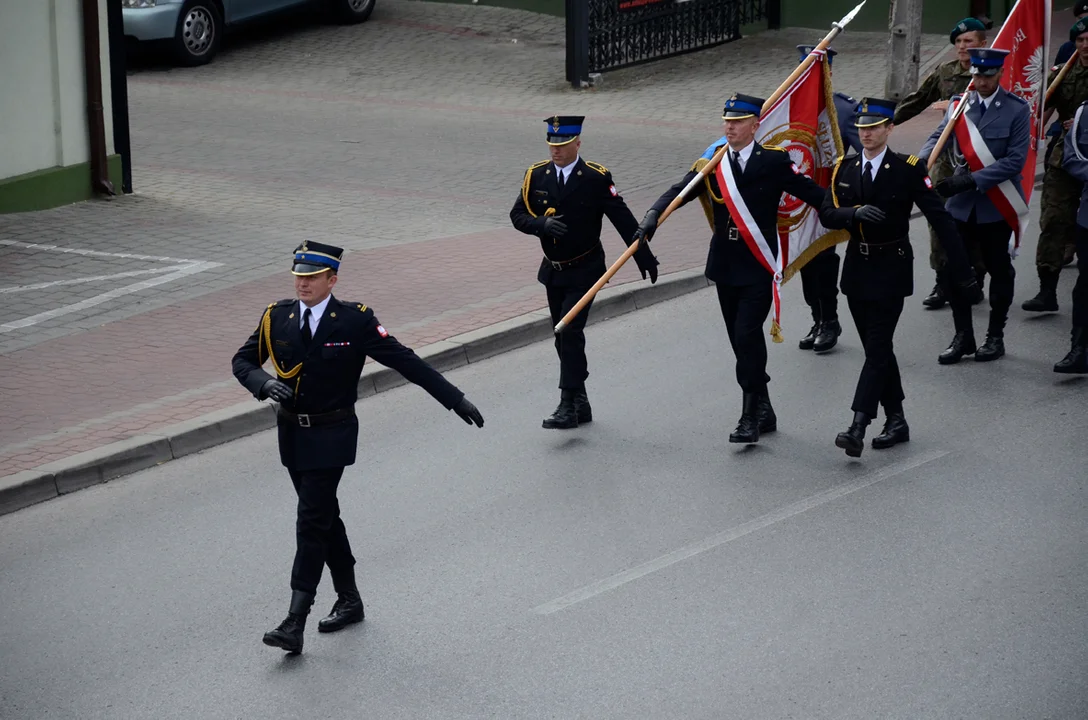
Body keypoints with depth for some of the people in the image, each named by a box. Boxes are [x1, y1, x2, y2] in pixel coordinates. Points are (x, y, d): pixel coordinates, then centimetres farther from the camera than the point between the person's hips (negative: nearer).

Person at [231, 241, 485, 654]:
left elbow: (405, 361, -10)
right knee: (324, 516, 16)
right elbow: (242, 360, 7)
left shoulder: (355, 321, -11)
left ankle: (295, 623, -10)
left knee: (312, 522, -10)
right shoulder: (277, 318, 0)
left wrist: (454, 399, -11)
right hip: (291, 431, 5)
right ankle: (349, 600, 32)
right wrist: (264, 383, -17)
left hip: (331, 434, -5)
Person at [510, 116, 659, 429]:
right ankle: (580, 403, 23)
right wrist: (542, 224, -20)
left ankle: (568, 405, -17)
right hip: (553, 271, 5)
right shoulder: (536, 175, 0)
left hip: (584, 271, -5)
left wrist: (644, 257, -5)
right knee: (563, 336, 11)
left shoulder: (597, 177, -11)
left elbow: (623, 219, -7)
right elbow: (518, 215, 0)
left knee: (571, 332, -16)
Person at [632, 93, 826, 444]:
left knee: (747, 335, -14)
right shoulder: (712, 162, 4)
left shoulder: (773, 161, -5)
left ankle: (751, 415, -8)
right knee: (741, 340, 11)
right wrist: (653, 215, -25)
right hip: (725, 266, 5)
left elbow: (810, 192, 0)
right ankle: (763, 410, 24)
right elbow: (680, 191, -7)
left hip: (758, 266, -5)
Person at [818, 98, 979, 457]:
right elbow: (827, 214, -2)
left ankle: (858, 427, -17)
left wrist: (962, 272, -13)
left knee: (877, 349, -10)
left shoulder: (908, 169, -8)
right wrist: (856, 212, -24)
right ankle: (896, 422, 21)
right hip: (857, 269, 6)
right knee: (877, 349, 11)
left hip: (890, 269, -5)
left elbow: (941, 219, -9)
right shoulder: (844, 170, 6)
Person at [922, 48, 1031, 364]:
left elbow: (1015, 160, -15)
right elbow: (938, 137, -4)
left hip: (996, 204, -3)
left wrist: (972, 179, -23)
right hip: (962, 204, 3)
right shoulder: (960, 104, 4)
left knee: (999, 270, 9)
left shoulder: (1017, 110, -8)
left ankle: (995, 336, 22)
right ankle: (963, 336, 14)